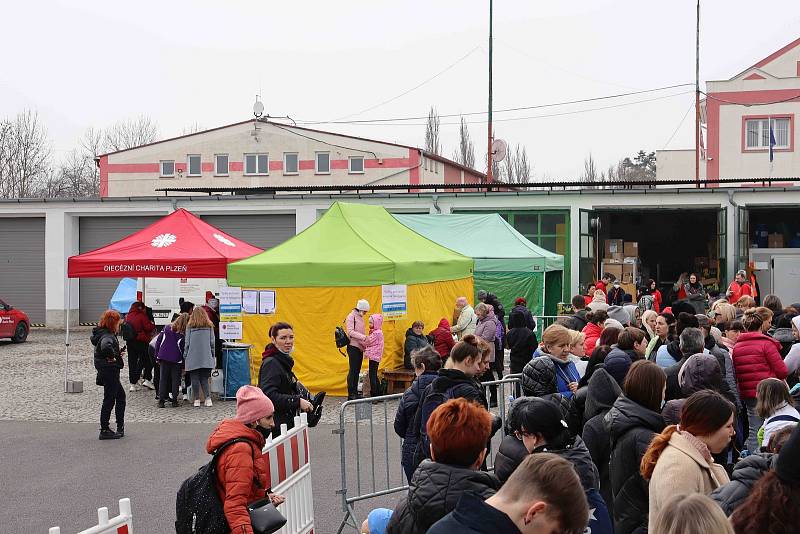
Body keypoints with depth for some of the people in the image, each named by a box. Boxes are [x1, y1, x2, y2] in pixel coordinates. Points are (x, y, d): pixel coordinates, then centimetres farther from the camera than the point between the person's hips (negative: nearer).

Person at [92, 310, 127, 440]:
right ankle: (105, 431, 6)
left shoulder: (102, 333, 9)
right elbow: (106, 346, -45)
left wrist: (117, 352, 11)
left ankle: (120, 426, 27)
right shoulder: (107, 336, -23)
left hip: (110, 372, 11)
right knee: (109, 400, -1)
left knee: (121, 395, 21)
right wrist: (112, 357, -26)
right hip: (110, 372, -11)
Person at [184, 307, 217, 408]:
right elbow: (212, 342, 8)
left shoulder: (190, 326, 0)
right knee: (204, 379, 8)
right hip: (206, 357, 2)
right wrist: (212, 355, 16)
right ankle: (208, 398, -6)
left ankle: (197, 399, 5)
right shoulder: (209, 326, 6)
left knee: (195, 379, 5)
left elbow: (187, 342, 2)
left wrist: (185, 356, 10)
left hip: (193, 358, -2)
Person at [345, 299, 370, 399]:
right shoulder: (351, 317, -7)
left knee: (357, 370, 8)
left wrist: (365, 345, 13)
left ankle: (355, 393, 11)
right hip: (353, 347, -8)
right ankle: (351, 394, -8)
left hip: (360, 347, 8)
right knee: (353, 370, -9)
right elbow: (350, 332, -17)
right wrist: (362, 336, -24)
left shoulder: (360, 318, 18)